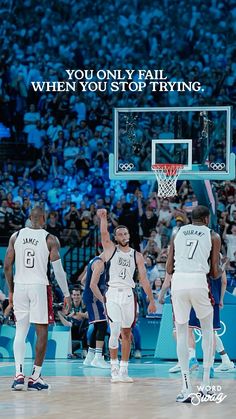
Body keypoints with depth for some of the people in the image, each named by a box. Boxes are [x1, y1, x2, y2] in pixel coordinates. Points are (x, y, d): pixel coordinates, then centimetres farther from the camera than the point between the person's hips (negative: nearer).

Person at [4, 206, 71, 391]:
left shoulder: (16, 236, 5)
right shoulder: (50, 239, -4)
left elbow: (7, 267, 5)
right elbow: (58, 270, -6)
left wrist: (11, 291, 17)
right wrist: (66, 294, 3)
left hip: (20, 286, 3)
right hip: (39, 286, -3)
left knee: (20, 331, 8)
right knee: (42, 331, 6)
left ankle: (19, 373, -6)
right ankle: (35, 377, 5)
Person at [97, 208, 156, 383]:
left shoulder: (137, 255, 10)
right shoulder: (111, 249, 6)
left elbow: (144, 279, 8)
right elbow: (104, 234, -12)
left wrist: (151, 300, 4)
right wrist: (103, 218, -29)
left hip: (128, 295, 3)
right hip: (113, 294, -3)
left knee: (126, 333, 6)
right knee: (115, 332, -14)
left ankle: (124, 370, 11)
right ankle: (114, 368, -5)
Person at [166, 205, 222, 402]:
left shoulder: (178, 234, 18)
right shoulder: (213, 236, 11)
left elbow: (169, 269, 15)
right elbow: (215, 273, 7)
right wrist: (220, 271, 30)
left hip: (178, 282, 2)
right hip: (199, 282, -2)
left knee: (182, 333, 10)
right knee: (207, 329, 19)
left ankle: (187, 388, 1)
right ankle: (206, 383, 12)